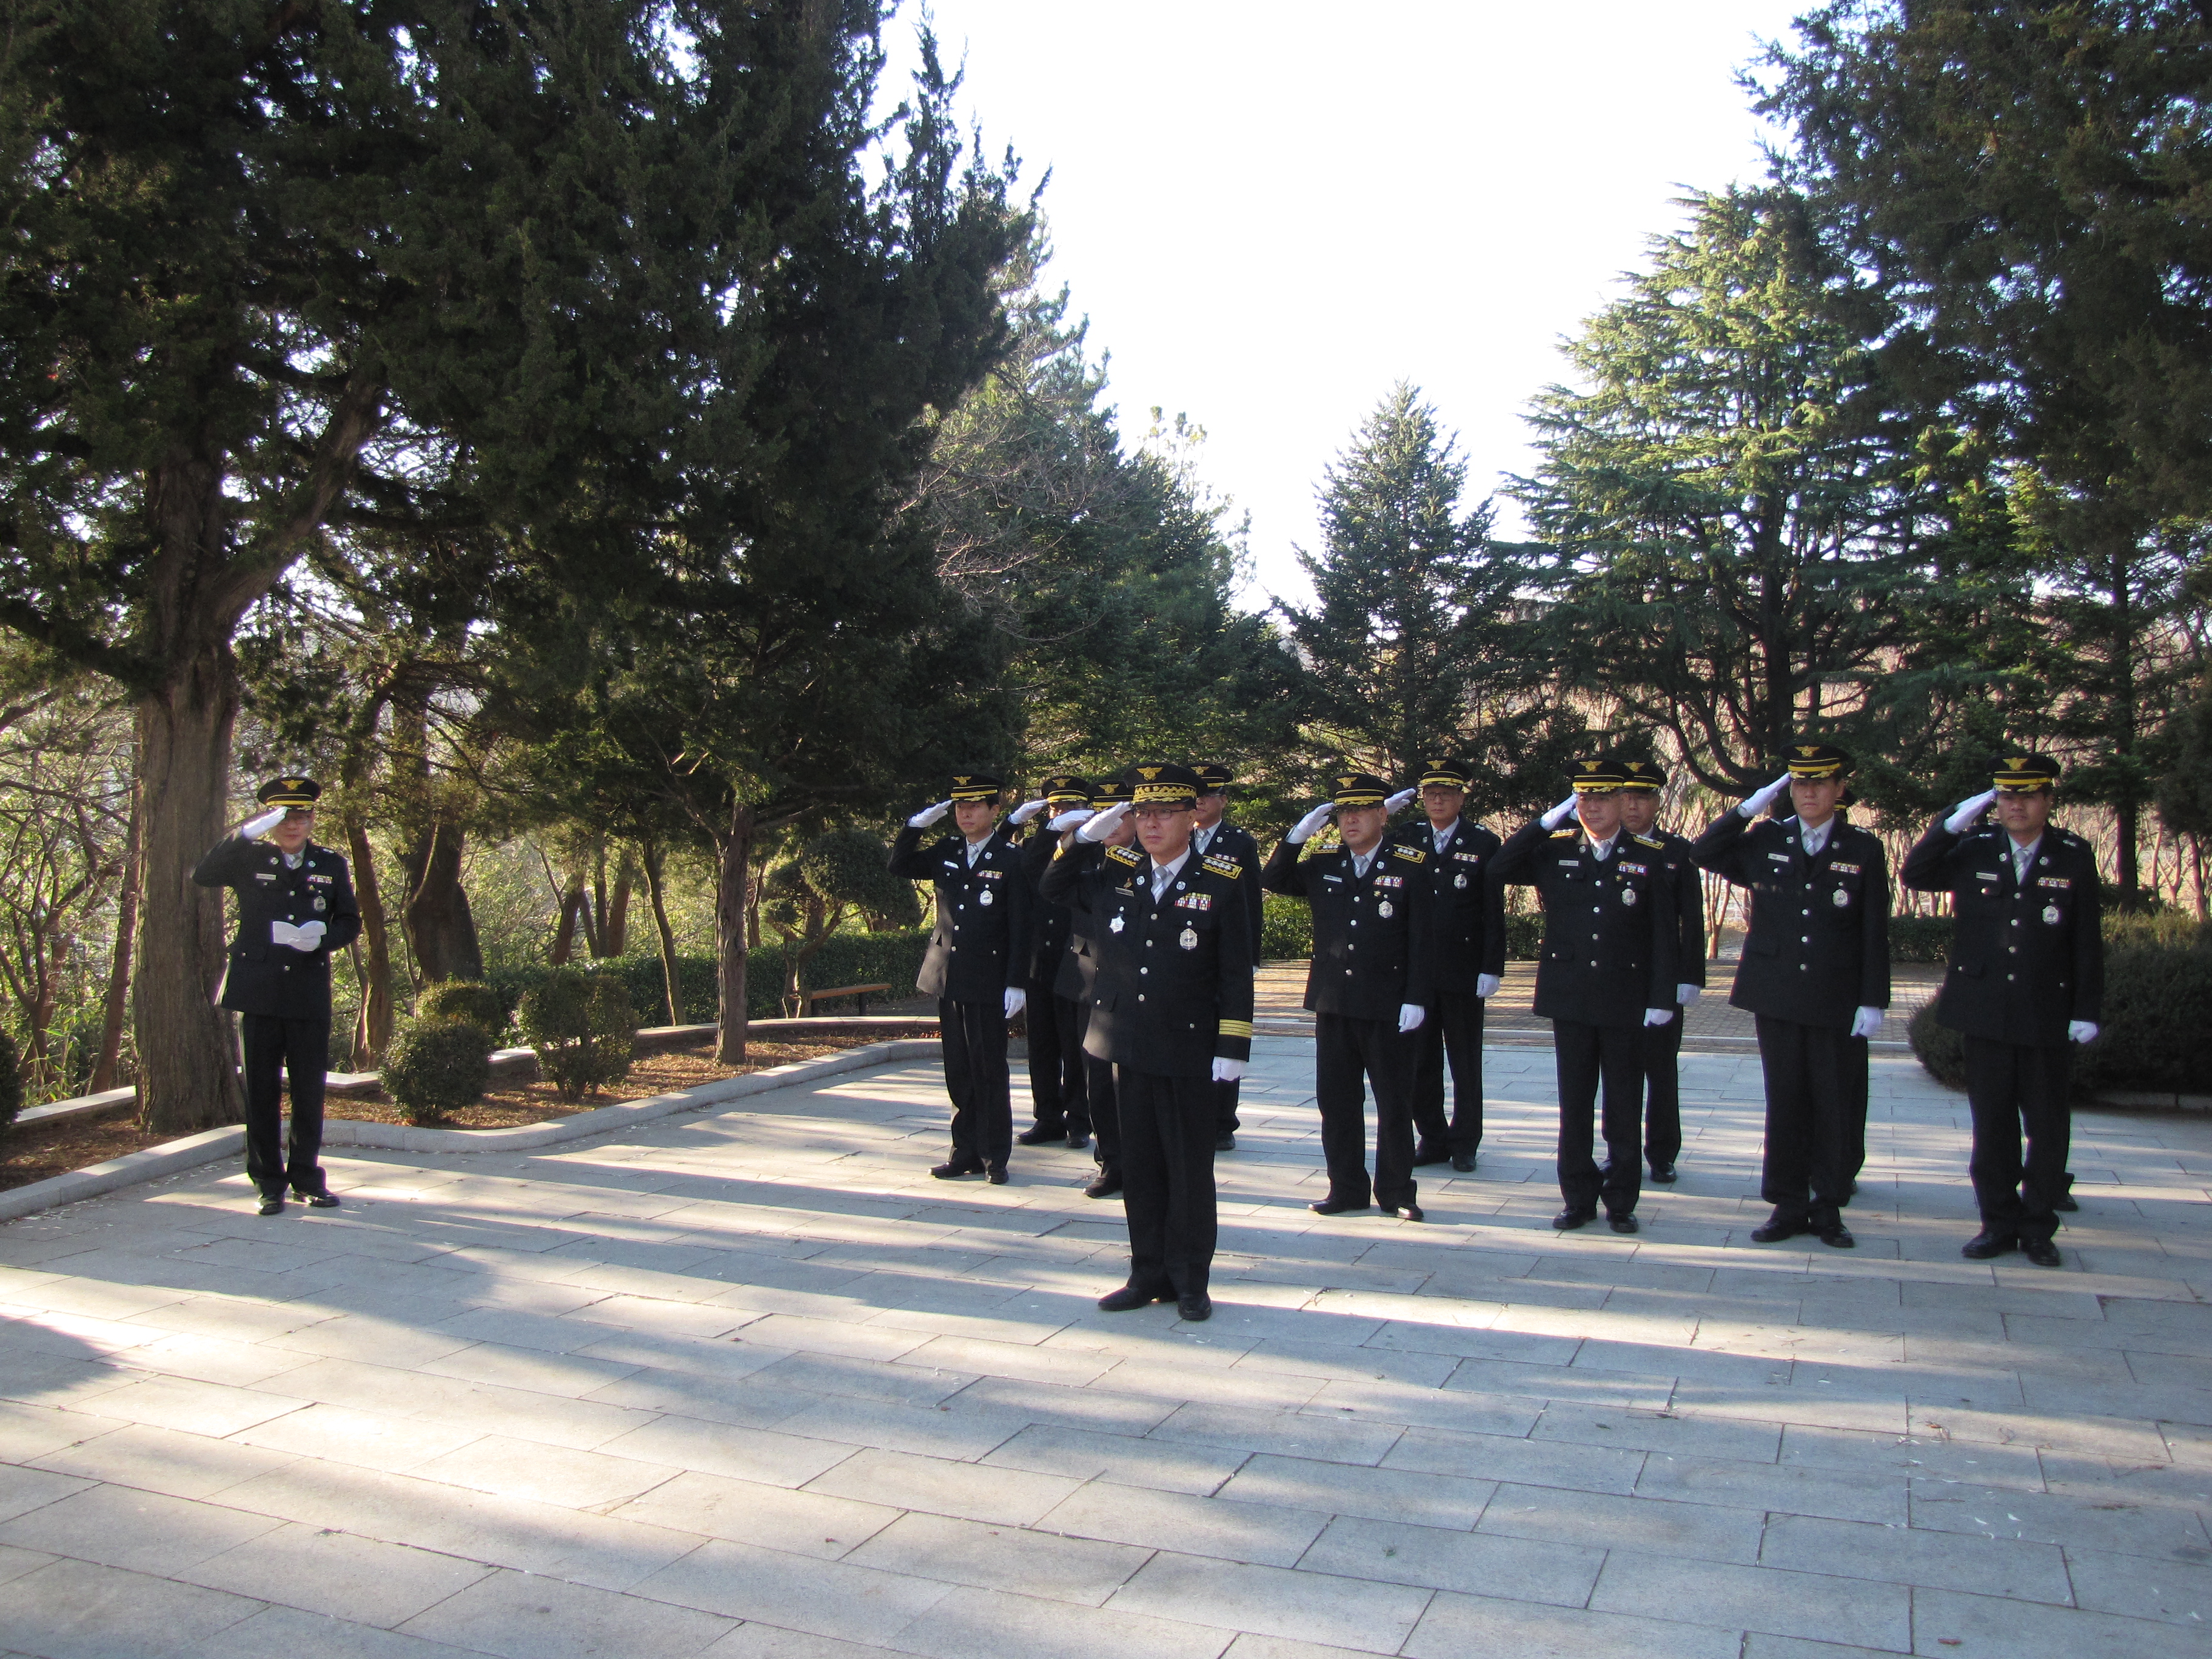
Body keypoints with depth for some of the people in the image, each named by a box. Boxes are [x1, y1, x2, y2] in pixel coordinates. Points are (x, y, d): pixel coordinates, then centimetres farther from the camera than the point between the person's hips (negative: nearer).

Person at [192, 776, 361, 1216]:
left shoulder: (332, 865, 10)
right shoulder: (250, 858, 6)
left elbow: (350, 922, 11)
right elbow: (203, 875, -11)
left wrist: (322, 939, -11)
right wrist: (247, 833, -21)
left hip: (310, 994, 1)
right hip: (258, 993, -1)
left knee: (309, 1089, 5)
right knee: (261, 1091, 4)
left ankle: (307, 1178, 17)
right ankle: (269, 1183, 13)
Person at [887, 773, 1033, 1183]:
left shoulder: (1012, 858, -7)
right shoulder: (946, 851, 9)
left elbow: (1020, 928, -9)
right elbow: (900, 867, 16)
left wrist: (1016, 983, -14)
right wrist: (916, 825, 2)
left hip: (988, 982, -5)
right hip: (948, 977, 5)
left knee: (989, 1071, 2)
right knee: (958, 1071, 11)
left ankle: (994, 1156, 11)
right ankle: (966, 1152, 19)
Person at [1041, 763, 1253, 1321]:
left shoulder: (1221, 881, -7)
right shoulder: (1113, 871, 5)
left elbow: (1236, 974, -7)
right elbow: (1054, 890, 18)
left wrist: (1231, 1047, -10)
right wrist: (1084, 837, 3)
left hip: (1187, 1050, -4)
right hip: (1128, 1044, 4)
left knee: (1190, 1167, 6)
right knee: (1140, 1165, 12)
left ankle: (1190, 1279, 19)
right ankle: (1149, 1274, 24)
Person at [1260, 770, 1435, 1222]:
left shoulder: (1411, 867, -3)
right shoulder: (1323, 867, 9)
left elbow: (1422, 939, -6)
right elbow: (1272, 881, 9)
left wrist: (1416, 998, -12)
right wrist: (1298, 835, -3)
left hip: (1388, 1009, -4)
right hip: (1333, 1004, 4)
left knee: (1394, 1104, 6)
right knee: (1336, 1101, 9)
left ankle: (1396, 1192, 18)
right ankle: (1347, 1189, 20)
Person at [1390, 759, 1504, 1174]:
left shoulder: (1484, 844, -1)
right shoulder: (1406, 839, 8)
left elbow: (1494, 914, -3)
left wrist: (1492, 968, -9)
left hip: (1464, 972, -3)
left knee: (1465, 1062, 7)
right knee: (1420, 1061, 8)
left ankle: (1464, 1143, 17)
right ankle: (1432, 1138, 20)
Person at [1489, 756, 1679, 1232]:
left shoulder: (1648, 858, -1)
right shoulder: (1554, 850, 4)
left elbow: (1663, 935, -2)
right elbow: (1497, 870, -7)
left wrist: (1662, 997, -7)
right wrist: (1547, 821, -9)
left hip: (1625, 1002, -1)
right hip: (1569, 997, 2)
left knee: (1624, 1108, 7)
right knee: (1574, 1105, 9)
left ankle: (1621, 1201, 18)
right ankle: (1578, 1198, 19)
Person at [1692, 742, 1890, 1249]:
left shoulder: (1864, 850, 0)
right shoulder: (1765, 840, 5)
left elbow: (1875, 935, -1)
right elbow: (1702, 853, 3)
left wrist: (1873, 1001, -7)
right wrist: (1748, 808, -4)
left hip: (1837, 1001, -1)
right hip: (1777, 997, 1)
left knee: (1834, 1105, 6)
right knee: (1784, 1103, 7)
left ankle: (1828, 1207, 18)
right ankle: (1788, 1205, 17)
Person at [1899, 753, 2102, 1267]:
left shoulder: (2075, 856, 0)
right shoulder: (1975, 850, 3)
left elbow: (2088, 941, 0)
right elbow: (1914, 876, -5)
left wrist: (2087, 1010, -4)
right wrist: (1953, 823, -13)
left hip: (2047, 1017, -1)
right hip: (1985, 1013, 1)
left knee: (2048, 1127, 6)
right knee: (1992, 1124, 9)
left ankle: (2038, 1226, 20)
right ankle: (1999, 1222, 20)